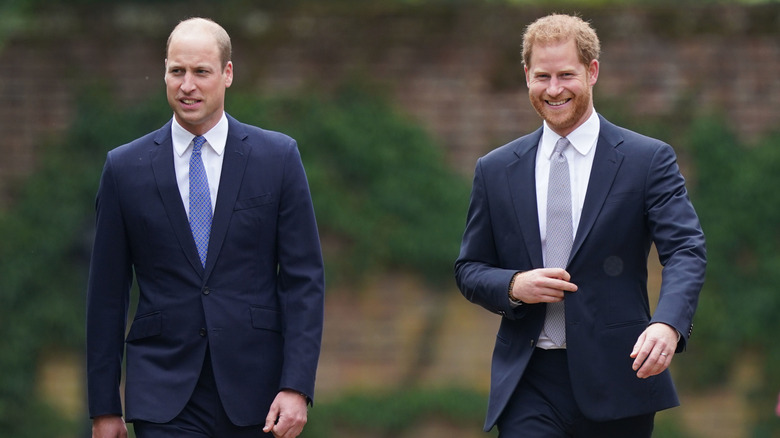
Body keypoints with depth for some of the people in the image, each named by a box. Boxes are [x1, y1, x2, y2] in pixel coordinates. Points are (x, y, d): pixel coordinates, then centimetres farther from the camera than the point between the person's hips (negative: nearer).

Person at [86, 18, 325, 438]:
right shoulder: (125, 167, 4)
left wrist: (297, 387, -9)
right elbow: (107, 293, 6)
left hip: (254, 394, 1)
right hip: (164, 398, -1)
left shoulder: (277, 157, 3)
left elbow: (303, 278, 1)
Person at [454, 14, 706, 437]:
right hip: (529, 384, 1)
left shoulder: (649, 160, 1)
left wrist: (667, 324, -30)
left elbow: (686, 251, -9)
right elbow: (468, 270, 15)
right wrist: (513, 286, -9)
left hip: (616, 375, -1)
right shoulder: (495, 170, 11)